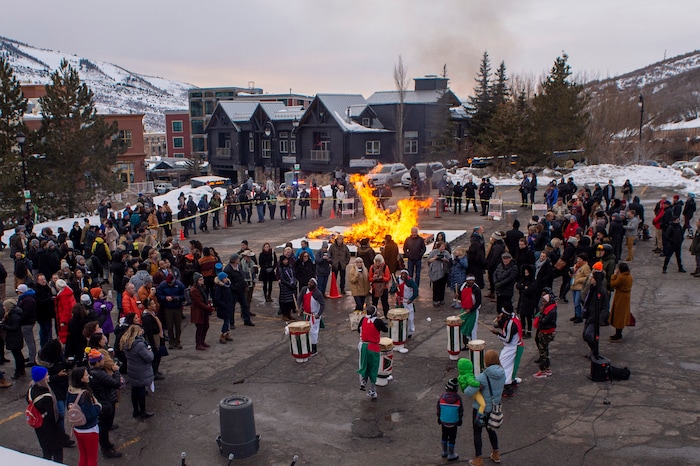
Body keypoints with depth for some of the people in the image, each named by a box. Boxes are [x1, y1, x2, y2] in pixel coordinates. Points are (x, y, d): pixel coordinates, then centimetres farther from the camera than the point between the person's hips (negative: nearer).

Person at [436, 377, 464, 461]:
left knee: (444, 436, 20)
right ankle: (451, 455, 20)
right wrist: (460, 419, 11)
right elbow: (461, 410, -5)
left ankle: (444, 452, 35)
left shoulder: (442, 397, -15)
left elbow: (438, 409, -4)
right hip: (453, 422, -2)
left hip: (444, 421, 2)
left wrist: (439, 418, 13)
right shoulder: (458, 398, -18)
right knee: (452, 438, 11)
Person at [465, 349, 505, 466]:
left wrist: (466, 388, -8)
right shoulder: (502, 374, -10)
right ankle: (496, 455, 42)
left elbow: (469, 392, -32)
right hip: (494, 407, 6)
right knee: (490, 430, 28)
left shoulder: (483, 377, -30)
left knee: (477, 432, 13)